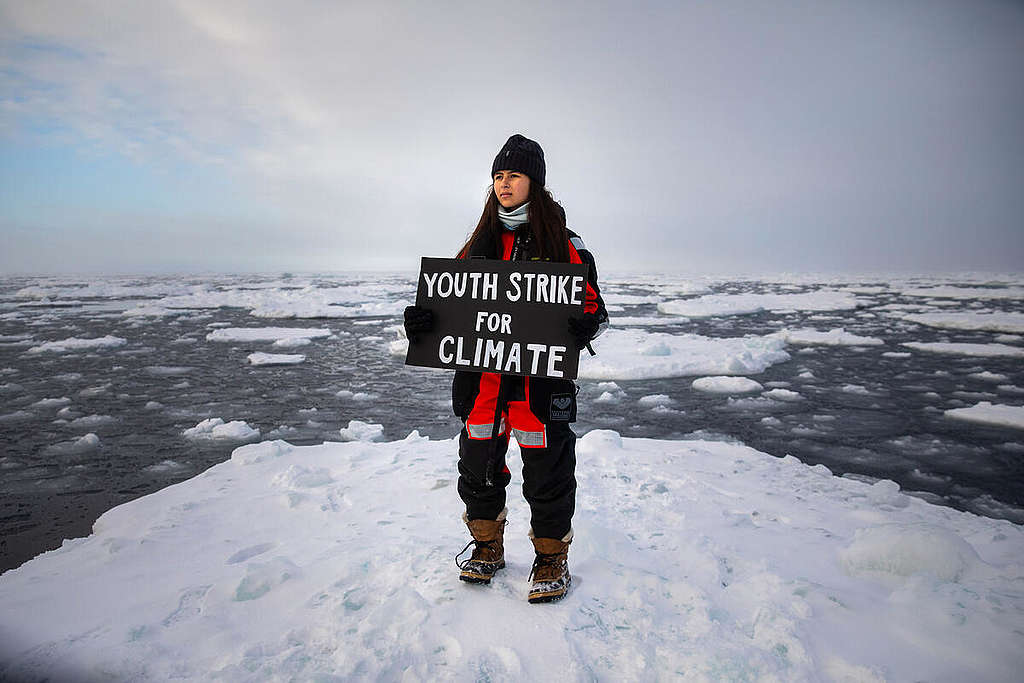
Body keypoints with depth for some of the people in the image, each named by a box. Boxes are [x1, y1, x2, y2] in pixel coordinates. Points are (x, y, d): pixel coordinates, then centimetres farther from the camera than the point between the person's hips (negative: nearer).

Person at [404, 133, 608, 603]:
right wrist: (422, 319, -5)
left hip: (540, 378, -4)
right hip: (481, 379, 4)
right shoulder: (480, 241, 11)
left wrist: (585, 327, -24)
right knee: (478, 467, 15)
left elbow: (592, 306, -1)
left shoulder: (562, 243, -1)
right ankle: (487, 547, 38)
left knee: (547, 473, 5)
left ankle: (551, 559, 29)